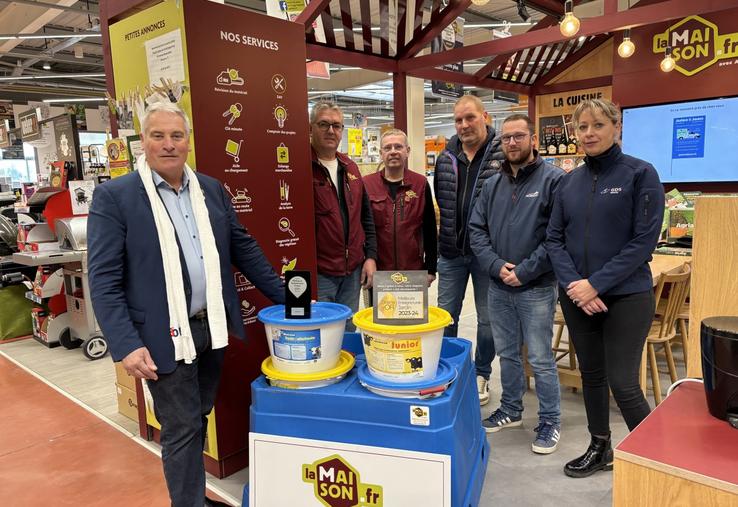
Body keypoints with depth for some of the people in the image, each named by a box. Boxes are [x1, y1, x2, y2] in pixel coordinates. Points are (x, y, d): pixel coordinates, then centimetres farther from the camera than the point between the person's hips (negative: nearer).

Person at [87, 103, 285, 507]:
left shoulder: (212, 189, 7)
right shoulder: (113, 196, -7)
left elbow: (244, 249, 11)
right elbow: (104, 280, -10)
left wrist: (285, 298, 9)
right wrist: (126, 345, -17)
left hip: (212, 327, 5)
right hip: (165, 336, -5)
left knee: (197, 419, 19)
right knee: (181, 428, 5)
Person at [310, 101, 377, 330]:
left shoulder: (350, 167, 13)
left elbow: (365, 215, 18)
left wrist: (370, 256, 10)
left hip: (353, 271, 6)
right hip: (318, 273, -6)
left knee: (348, 332, 18)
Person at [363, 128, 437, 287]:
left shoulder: (421, 183, 1)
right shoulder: (366, 184, -1)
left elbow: (430, 230, 4)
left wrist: (431, 269, 3)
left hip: (414, 271, 1)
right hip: (377, 272, 0)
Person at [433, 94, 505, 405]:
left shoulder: (503, 155, -9)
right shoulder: (445, 158, 6)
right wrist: (448, 234, 12)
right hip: (451, 252, 4)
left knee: (487, 318, 11)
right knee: (445, 316, 12)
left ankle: (481, 375, 30)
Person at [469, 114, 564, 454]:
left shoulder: (553, 179, -10)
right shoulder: (492, 184, 8)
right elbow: (476, 230, 6)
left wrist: (524, 272, -17)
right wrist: (496, 266, -9)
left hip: (536, 288, -5)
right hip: (498, 287, 6)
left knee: (540, 359, 4)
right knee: (507, 353, 18)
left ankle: (550, 421, 23)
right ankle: (511, 410, 36)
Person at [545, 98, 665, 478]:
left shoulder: (640, 174, -7)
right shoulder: (570, 181, 7)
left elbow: (644, 240, -13)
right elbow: (554, 238, 4)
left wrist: (597, 284, -18)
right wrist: (573, 284, -11)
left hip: (626, 297, -5)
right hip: (577, 297, 5)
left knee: (622, 383, -2)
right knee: (591, 375, 15)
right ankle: (599, 449, 33)